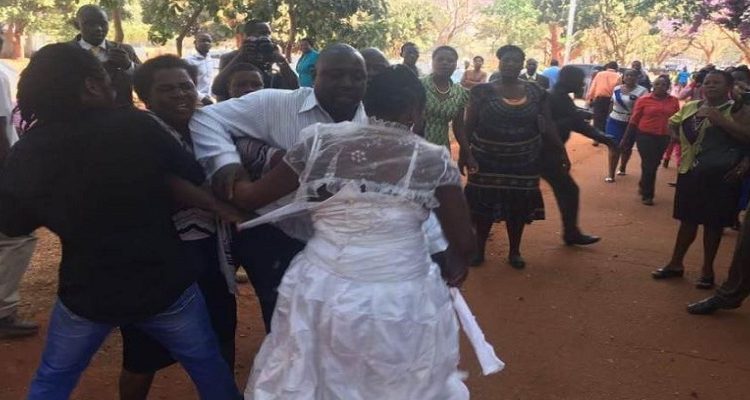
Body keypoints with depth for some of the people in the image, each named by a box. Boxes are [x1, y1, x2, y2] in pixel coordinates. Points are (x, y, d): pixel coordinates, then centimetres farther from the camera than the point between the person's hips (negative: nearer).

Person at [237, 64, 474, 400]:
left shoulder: (319, 141, -2)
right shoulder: (434, 160, -5)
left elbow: (250, 197, 7)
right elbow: (464, 242, -2)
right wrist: (455, 267, 20)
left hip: (322, 294, 2)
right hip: (402, 301, -1)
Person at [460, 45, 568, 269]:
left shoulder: (535, 92, 2)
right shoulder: (484, 91, -5)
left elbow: (548, 126, 6)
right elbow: (468, 126, -6)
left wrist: (561, 152, 3)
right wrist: (465, 153, -16)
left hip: (523, 162, 2)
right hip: (487, 160, -2)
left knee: (518, 208, 10)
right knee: (484, 206, 4)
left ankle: (515, 251, 27)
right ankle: (479, 250, 22)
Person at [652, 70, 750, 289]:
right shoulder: (690, 107, 8)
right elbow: (672, 124, 25)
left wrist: (720, 120, -24)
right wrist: (683, 141, 9)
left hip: (720, 175, -4)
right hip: (690, 171, 5)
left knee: (713, 222, 5)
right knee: (688, 219, 14)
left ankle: (707, 269, 19)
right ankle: (676, 263, 25)